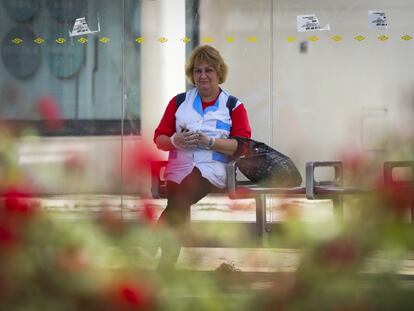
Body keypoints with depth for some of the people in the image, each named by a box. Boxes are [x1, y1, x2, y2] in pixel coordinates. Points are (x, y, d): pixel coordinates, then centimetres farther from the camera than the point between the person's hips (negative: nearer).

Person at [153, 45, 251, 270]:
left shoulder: (233, 106, 12)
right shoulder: (179, 102, 20)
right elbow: (159, 138, 18)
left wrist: (209, 142, -12)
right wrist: (176, 141, -5)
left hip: (212, 167, -3)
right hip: (179, 166, 3)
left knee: (178, 201, -33)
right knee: (179, 208, -31)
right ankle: (166, 265, -34)